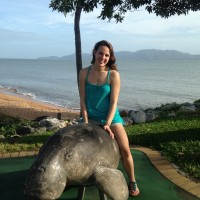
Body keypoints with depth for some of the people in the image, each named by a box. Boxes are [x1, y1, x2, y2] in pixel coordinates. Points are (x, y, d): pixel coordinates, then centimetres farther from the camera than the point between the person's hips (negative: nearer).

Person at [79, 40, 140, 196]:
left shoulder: (113, 75, -11)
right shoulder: (84, 73, -4)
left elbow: (114, 102, -13)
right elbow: (82, 99, -3)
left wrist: (107, 124, -21)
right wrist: (85, 121, -9)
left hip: (111, 117, -2)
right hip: (91, 118, 2)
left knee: (125, 150, -10)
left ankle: (132, 182, 14)